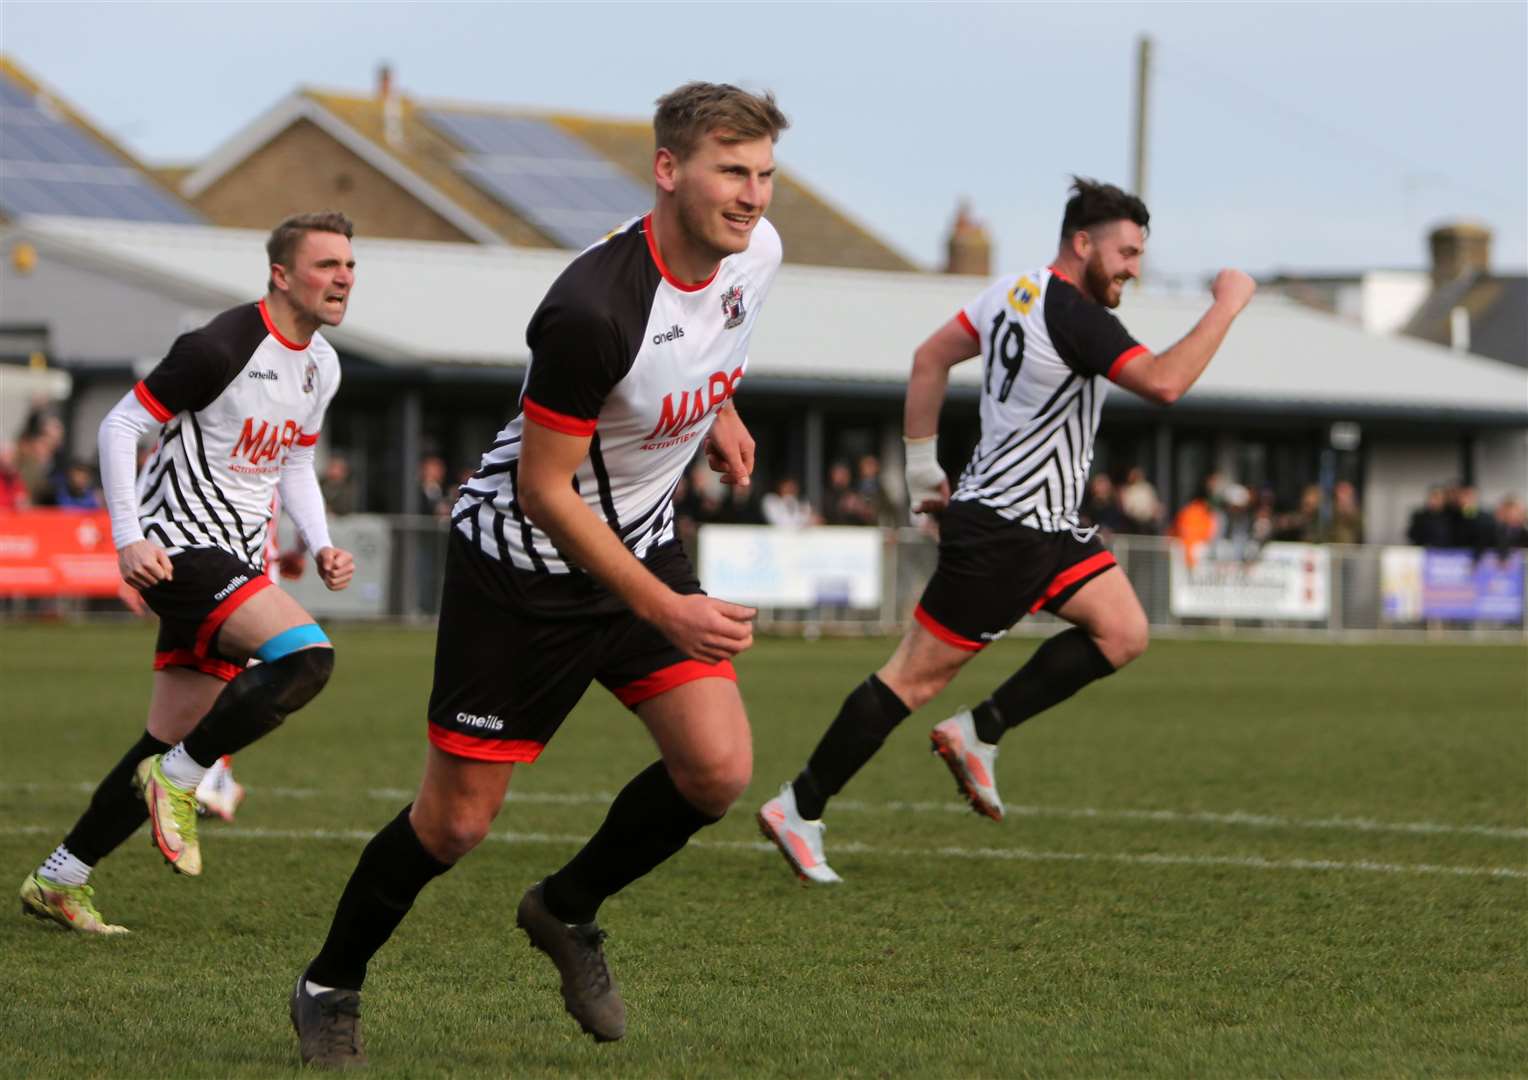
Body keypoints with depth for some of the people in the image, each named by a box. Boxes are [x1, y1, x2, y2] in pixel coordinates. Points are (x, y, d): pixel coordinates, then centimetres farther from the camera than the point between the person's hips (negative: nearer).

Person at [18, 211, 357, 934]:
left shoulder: (321, 365, 12)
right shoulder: (222, 349, -15)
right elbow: (121, 425, -11)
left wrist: (321, 548, 9)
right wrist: (129, 538, -18)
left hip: (235, 561, 9)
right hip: (180, 546, -9)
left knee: (172, 745, 8)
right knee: (306, 656, -27)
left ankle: (57, 881, 18)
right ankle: (178, 781, -13)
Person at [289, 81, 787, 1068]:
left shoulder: (756, 252, -8)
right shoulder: (593, 308, -32)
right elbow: (544, 490, -26)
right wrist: (667, 612, -28)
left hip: (643, 538, 6)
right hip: (523, 555, -6)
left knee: (719, 769, -10)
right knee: (458, 819, -2)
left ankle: (568, 910, 17)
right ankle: (330, 989, 23)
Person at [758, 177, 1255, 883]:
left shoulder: (1016, 290, 9)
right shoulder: (1071, 315, -20)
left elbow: (931, 355, 16)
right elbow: (1163, 383, -29)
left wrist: (921, 461, 20)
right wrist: (1227, 306, -19)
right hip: (1003, 528, -10)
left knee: (1122, 633, 2)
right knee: (917, 676, -5)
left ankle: (979, 732, 5)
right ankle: (798, 809, 3)